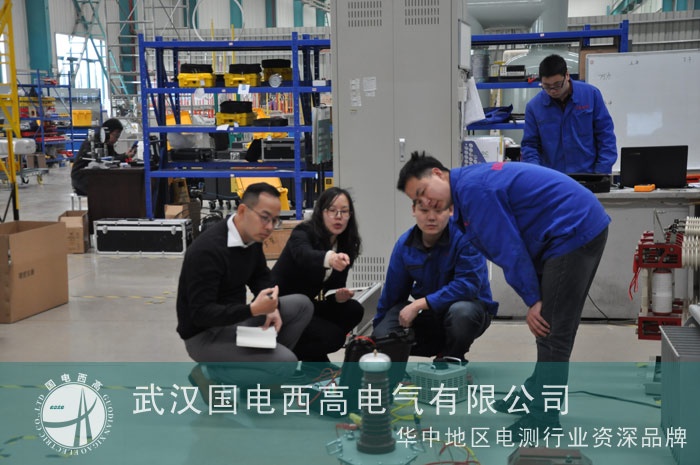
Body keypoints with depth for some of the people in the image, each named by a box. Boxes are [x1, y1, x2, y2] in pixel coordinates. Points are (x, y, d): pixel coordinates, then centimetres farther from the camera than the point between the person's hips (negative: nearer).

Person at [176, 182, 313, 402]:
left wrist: (271, 306, -8)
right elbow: (201, 313, -28)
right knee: (285, 364, -21)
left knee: (302, 305, 3)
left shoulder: (252, 237, -1)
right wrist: (253, 310, -39)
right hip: (204, 334, -9)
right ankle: (210, 374, -4)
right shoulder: (207, 250, -27)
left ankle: (263, 366, 7)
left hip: (235, 319, 9)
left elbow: (261, 277, 14)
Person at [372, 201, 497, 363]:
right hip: (430, 315, 5)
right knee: (381, 337, -16)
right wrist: (378, 328, 15)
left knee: (461, 311, -40)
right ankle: (442, 348, 10)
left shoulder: (465, 235, -21)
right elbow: (392, 293, 7)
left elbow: (468, 284, -28)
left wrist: (419, 304, -28)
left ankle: (453, 358, -6)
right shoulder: (405, 244, -5)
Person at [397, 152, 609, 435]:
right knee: (549, 324, 19)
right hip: (584, 227, 10)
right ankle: (536, 395, 31)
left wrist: (533, 300, -9)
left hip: (575, 230, -10)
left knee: (552, 330, -6)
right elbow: (506, 248, 13)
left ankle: (543, 419, 2)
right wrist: (535, 299, 6)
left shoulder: (472, 188, -16)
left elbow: (509, 248, -17)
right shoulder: (472, 186, 15)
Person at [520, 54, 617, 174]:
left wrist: (602, 173, -5)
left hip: (588, 176, 0)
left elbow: (605, 136, 1)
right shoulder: (534, 107, -1)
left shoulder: (591, 94, -3)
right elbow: (529, 145, 3)